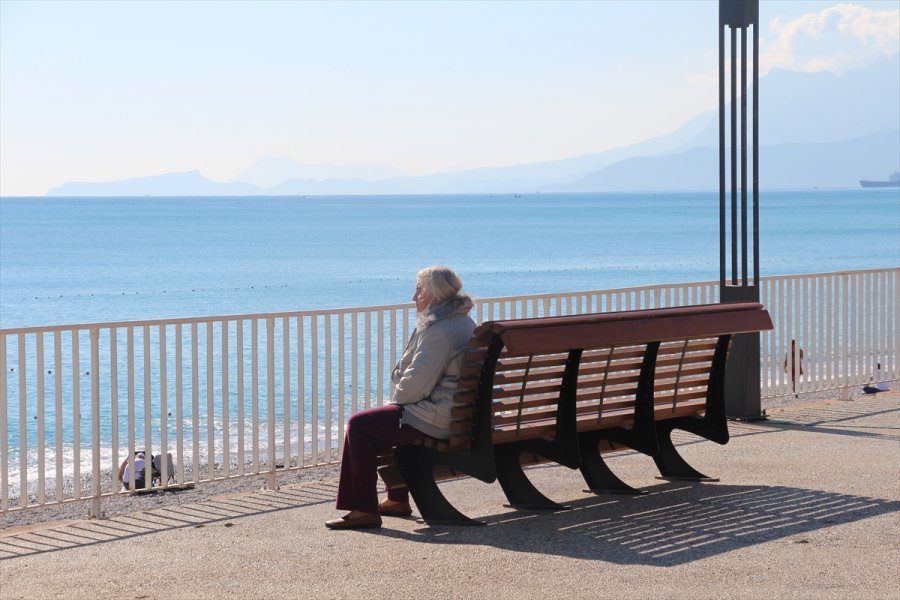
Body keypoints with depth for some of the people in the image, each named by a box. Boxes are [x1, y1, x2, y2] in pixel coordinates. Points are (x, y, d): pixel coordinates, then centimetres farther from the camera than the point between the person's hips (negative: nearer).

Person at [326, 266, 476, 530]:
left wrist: (396, 400, -1)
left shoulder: (439, 330, -20)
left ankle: (364, 510, -7)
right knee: (382, 422, 31)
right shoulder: (464, 322, 15)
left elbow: (416, 385, -21)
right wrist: (398, 401, 15)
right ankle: (398, 500, 33)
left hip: (434, 419, -11)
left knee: (359, 425, -8)